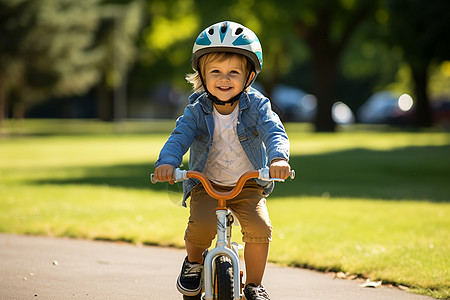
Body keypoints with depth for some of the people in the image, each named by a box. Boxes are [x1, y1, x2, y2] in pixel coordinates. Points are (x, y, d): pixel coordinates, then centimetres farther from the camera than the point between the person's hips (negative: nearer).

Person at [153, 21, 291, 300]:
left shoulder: (257, 105, -9)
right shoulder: (197, 111, -8)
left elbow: (274, 132, -22)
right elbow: (179, 136, -18)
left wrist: (278, 158, -44)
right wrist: (167, 162, -40)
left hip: (248, 184, 1)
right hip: (205, 183, -1)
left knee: (260, 227, -22)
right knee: (202, 225, -27)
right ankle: (193, 262, 7)